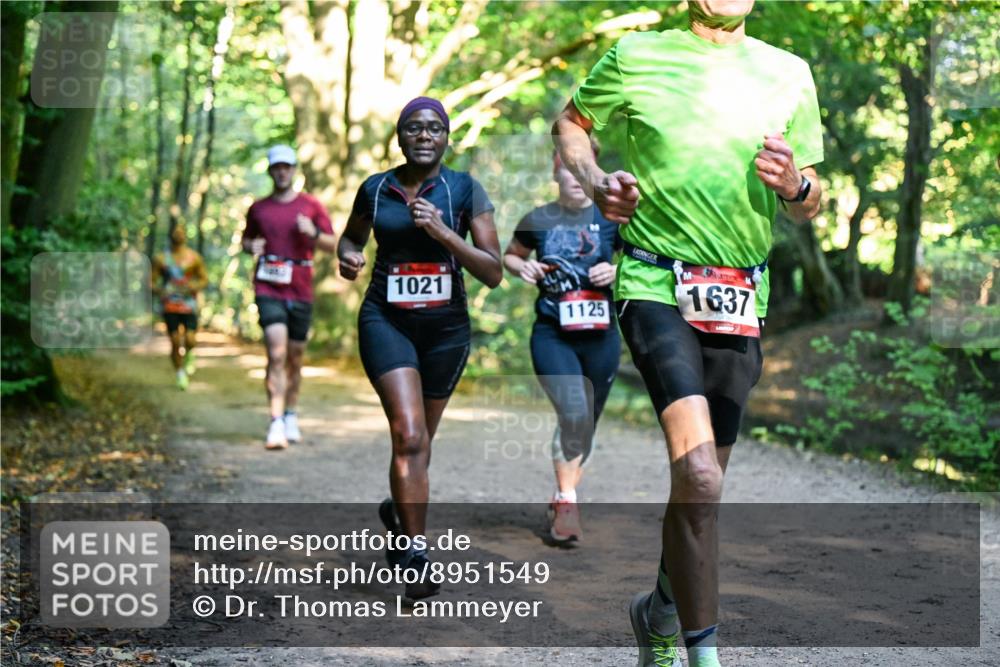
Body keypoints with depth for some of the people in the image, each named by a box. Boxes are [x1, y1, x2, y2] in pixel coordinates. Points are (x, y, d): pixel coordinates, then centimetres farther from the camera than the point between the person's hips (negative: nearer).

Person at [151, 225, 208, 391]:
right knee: (175, 341, -4)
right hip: (169, 305, 0)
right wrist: (158, 290, -13)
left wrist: (195, 286, -12)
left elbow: (204, 279, 9)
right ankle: (180, 375, 13)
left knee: (190, 340, -14)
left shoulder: (194, 257, 6)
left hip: (189, 304, 0)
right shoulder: (161, 259, 6)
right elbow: (152, 282, 9)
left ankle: (189, 355, 22)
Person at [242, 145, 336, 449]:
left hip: (301, 291, 1)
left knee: (295, 358, 11)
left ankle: (291, 416, 29)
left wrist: (313, 233, -12)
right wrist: (251, 246, -1)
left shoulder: (311, 205, 6)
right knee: (277, 355, -15)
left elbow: (333, 244, 8)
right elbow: (246, 238, 23)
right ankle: (276, 424, -19)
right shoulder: (258, 208, 9)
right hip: (269, 290, -1)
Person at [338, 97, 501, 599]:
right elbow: (350, 237, 21)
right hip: (386, 319, -1)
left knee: (419, 439, 15)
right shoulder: (374, 190, 1)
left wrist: (443, 232, -20)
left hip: (446, 326, 1)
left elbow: (493, 273, -8)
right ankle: (415, 553, -13)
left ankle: (398, 510, 44)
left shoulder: (465, 190, -4)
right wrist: (347, 256, -3)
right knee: (408, 435, -18)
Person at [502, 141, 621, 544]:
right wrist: (522, 268, -4)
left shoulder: (611, 218, 0)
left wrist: (618, 271, -11)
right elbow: (509, 255, 18)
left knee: (587, 423, 11)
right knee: (573, 412, -21)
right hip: (552, 334, -2)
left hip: (600, 335, 2)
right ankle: (567, 502, -10)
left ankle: (563, 499, 30)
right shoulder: (538, 220, 2)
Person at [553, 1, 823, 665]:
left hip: (741, 304, 4)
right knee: (699, 475, -22)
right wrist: (595, 182, -1)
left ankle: (662, 608, 38)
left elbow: (810, 206, 14)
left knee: (701, 481, 13)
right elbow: (569, 123, 18)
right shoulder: (636, 56, 1)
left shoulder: (791, 75, 8)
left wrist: (792, 183, -9)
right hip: (656, 286, -4)